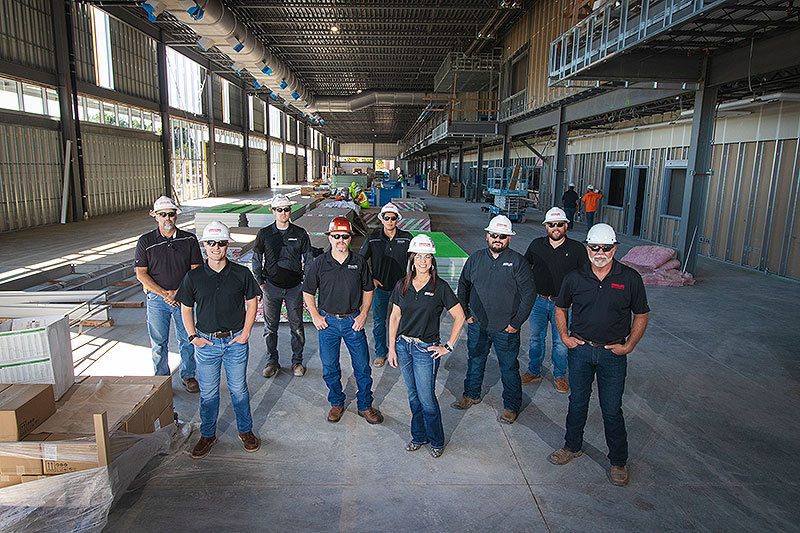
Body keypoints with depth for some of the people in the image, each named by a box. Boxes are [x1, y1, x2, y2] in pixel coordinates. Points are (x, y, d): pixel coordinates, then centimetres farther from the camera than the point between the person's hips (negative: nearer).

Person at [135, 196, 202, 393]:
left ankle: (188, 375, 28)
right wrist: (163, 293, -13)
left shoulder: (189, 239, 0)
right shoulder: (146, 241, -2)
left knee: (187, 339, 10)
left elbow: (196, 270, -2)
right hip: (156, 299, 0)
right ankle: (162, 379, 25)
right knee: (159, 342, 9)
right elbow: (141, 273, -4)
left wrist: (177, 292, -13)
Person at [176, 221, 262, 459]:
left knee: (238, 389, 10)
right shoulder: (193, 277, -2)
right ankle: (207, 435, 29)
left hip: (236, 341, -1)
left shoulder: (241, 273, -4)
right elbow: (186, 308, 8)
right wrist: (193, 336, -1)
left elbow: (252, 302, 3)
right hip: (206, 342, 1)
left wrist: (246, 332, -4)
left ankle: (245, 430, 28)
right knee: (208, 392, 11)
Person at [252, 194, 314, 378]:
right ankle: (272, 361, 24)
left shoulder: (300, 233, 1)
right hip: (271, 287, 1)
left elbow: (308, 259, 6)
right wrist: (260, 283, 1)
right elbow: (256, 261, 7)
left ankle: (297, 361, 21)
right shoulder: (264, 234, 1)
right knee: (270, 327, 8)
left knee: (297, 327, 6)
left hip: (295, 287, 0)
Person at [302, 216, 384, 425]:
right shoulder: (319, 263, -4)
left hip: (353, 321, 0)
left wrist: (363, 315, -2)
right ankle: (336, 403, 32)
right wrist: (315, 316, -2)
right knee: (330, 368, 11)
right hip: (328, 321, 0)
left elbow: (368, 290, 7)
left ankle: (365, 406, 24)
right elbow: (307, 292, 5)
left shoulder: (359, 262, -2)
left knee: (362, 366, 6)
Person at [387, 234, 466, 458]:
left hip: (426, 349, -4)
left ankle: (436, 441, 24)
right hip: (403, 345, 4)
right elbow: (394, 317, 7)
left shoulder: (440, 287, -9)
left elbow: (460, 317, -6)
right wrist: (392, 347, 3)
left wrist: (448, 346, -7)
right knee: (413, 395, 16)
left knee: (426, 399, 1)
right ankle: (418, 437, 34)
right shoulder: (402, 285, 2)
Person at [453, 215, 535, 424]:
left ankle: (511, 406, 25)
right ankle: (471, 395, 40)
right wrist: (465, 313, 8)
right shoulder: (475, 258, 3)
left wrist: (516, 323, -10)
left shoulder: (518, 262, -8)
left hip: (506, 329, -3)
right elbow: (463, 286, 14)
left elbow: (528, 294, -8)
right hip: (477, 325, 4)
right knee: (475, 361, 19)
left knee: (509, 368, 8)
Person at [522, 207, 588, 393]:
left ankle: (559, 376, 25)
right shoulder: (536, 245, 2)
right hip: (538, 301, 2)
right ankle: (534, 372, 29)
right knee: (536, 339, 12)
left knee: (561, 342, 6)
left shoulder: (577, 249, -4)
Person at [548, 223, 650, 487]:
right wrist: (565, 336, 2)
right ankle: (572, 446, 36)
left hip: (613, 354, -2)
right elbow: (560, 308, 13)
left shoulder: (630, 278, -6)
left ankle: (619, 461, 25)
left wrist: (629, 346, -5)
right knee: (577, 402, 16)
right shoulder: (574, 278, -2)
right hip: (580, 349, 2)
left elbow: (641, 315, 3)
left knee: (612, 410, 6)